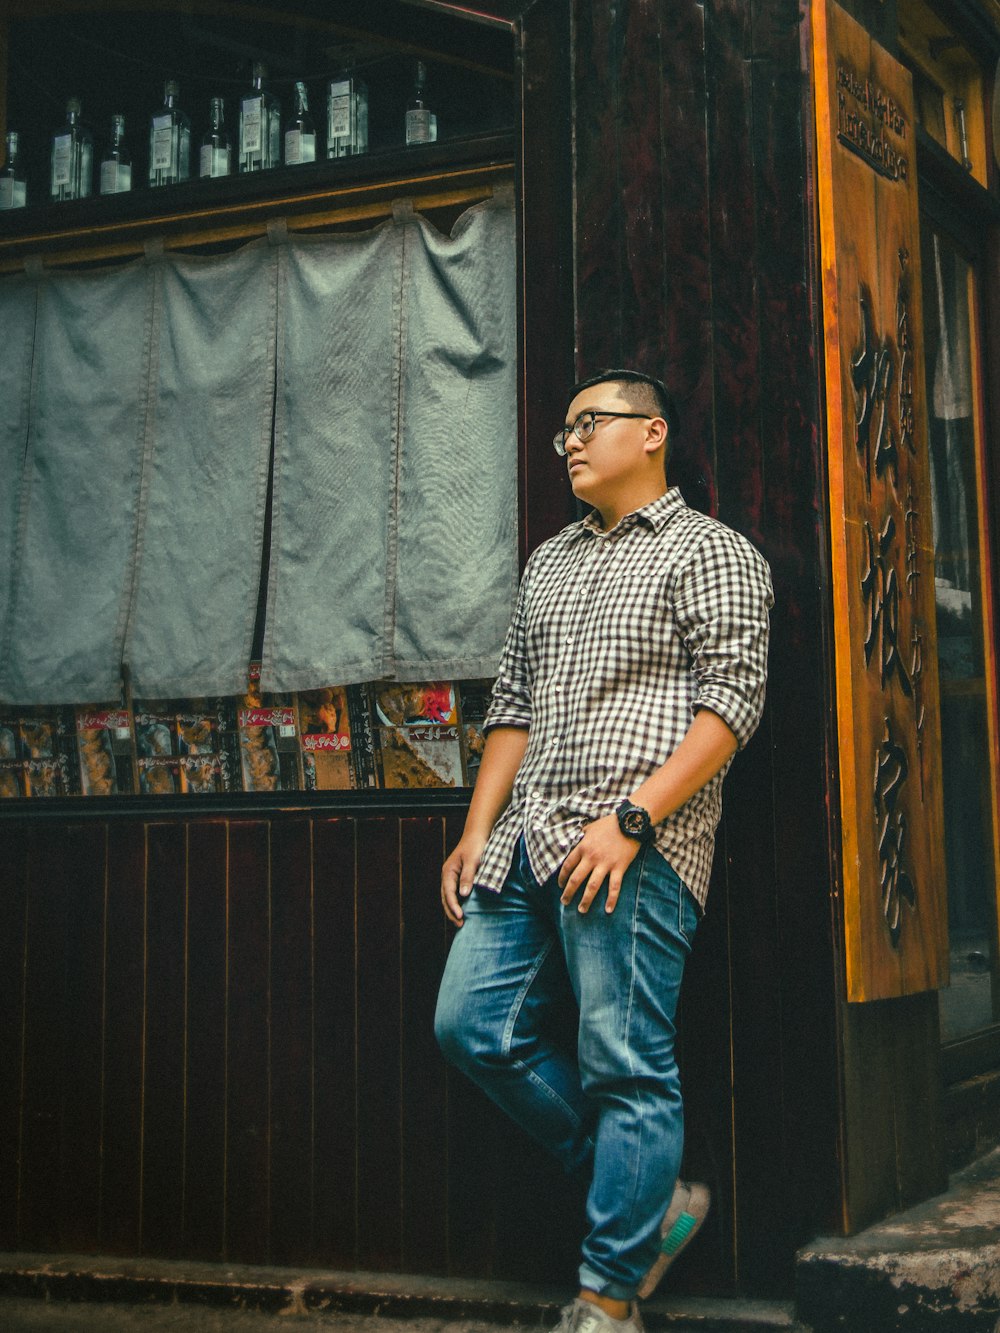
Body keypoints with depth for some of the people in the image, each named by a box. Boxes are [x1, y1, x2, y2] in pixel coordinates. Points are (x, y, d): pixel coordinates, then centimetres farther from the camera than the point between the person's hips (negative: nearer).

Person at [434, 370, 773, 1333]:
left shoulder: (709, 552, 2)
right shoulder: (550, 561, 23)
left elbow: (732, 700, -9)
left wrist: (630, 821, -18)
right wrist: (477, 831, 11)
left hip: (635, 850, -8)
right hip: (530, 842, 8)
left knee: (626, 1069, -6)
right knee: (474, 1029, 3)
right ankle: (652, 1198, 16)